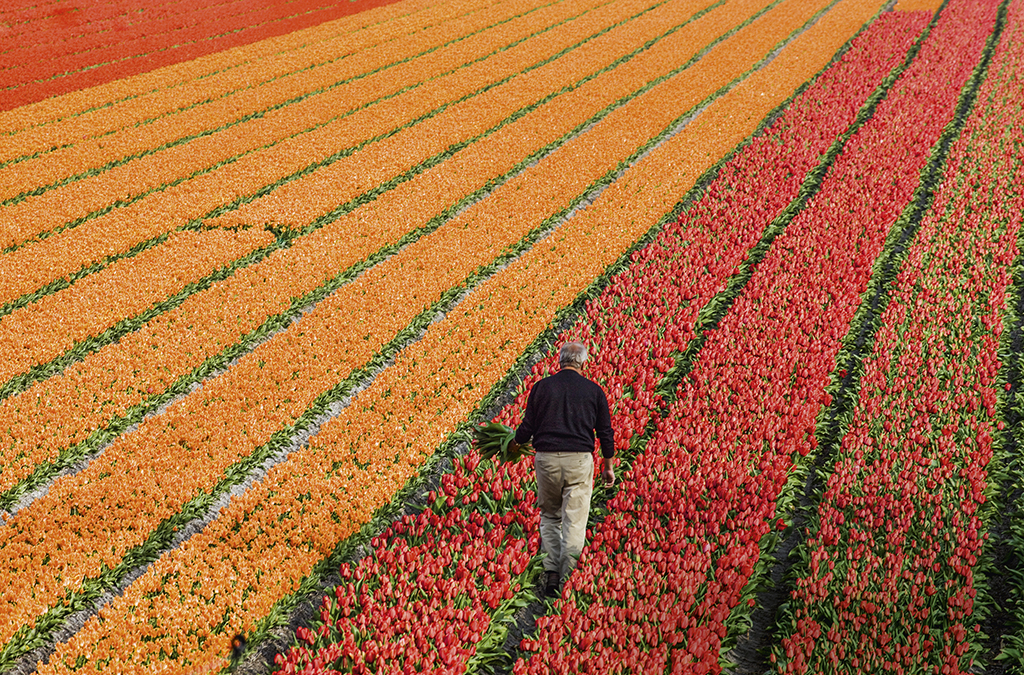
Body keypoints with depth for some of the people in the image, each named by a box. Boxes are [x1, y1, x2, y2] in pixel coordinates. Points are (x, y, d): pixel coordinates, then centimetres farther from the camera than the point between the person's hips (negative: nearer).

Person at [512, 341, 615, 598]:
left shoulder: (542, 386, 4)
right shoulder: (594, 390, 5)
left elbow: (527, 426, 6)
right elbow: (605, 432, 8)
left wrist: (514, 444, 27)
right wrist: (608, 466, 20)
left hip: (546, 458, 1)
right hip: (579, 460, -1)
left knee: (550, 516, 16)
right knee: (574, 521, 2)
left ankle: (551, 573, 5)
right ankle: (567, 580, 1)